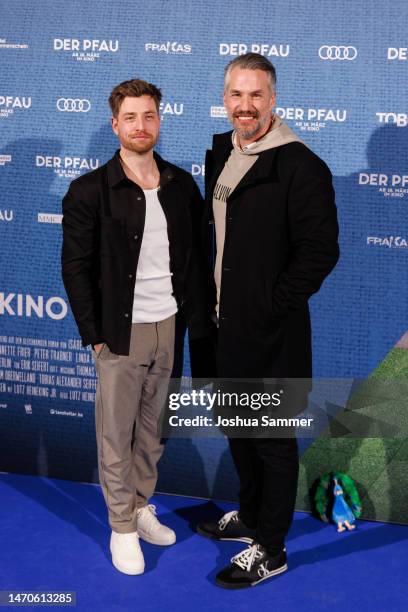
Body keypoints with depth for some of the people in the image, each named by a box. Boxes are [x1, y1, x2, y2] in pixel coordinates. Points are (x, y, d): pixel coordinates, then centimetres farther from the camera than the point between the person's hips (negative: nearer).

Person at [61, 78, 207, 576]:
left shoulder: (182, 186, 4)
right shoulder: (89, 191, -7)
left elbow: (193, 259, 10)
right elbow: (75, 267, -7)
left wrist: (193, 323, 5)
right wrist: (95, 335, -9)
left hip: (169, 328, 4)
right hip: (120, 332, -3)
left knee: (151, 430, 17)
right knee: (115, 435, 7)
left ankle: (142, 507, 35)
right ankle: (122, 526, 24)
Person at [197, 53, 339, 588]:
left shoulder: (300, 166, -16)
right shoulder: (220, 152, 9)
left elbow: (321, 251, -18)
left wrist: (272, 305, -17)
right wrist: (211, 299, 11)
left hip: (271, 332, -8)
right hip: (226, 324, 8)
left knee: (272, 438, 6)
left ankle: (270, 549, 23)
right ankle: (250, 516, 43)